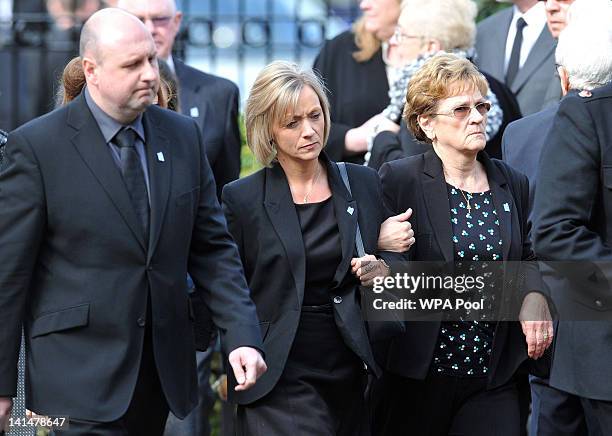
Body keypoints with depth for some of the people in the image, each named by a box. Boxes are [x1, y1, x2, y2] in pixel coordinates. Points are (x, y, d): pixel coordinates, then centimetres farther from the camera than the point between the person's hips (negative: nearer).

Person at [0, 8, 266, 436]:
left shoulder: (184, 136, 7)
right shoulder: (36, 145, -7)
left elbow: (212, 247, 10)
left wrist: (242, 335, -3)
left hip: (165, 370, 5)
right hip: (81, 379, -5)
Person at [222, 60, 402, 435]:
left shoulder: (364, 184, 7)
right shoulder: (242, 198, -1)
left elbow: (393, 258, 17)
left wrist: (383, 269, -5)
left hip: (349, 375, 3)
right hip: (281, 382, -3)